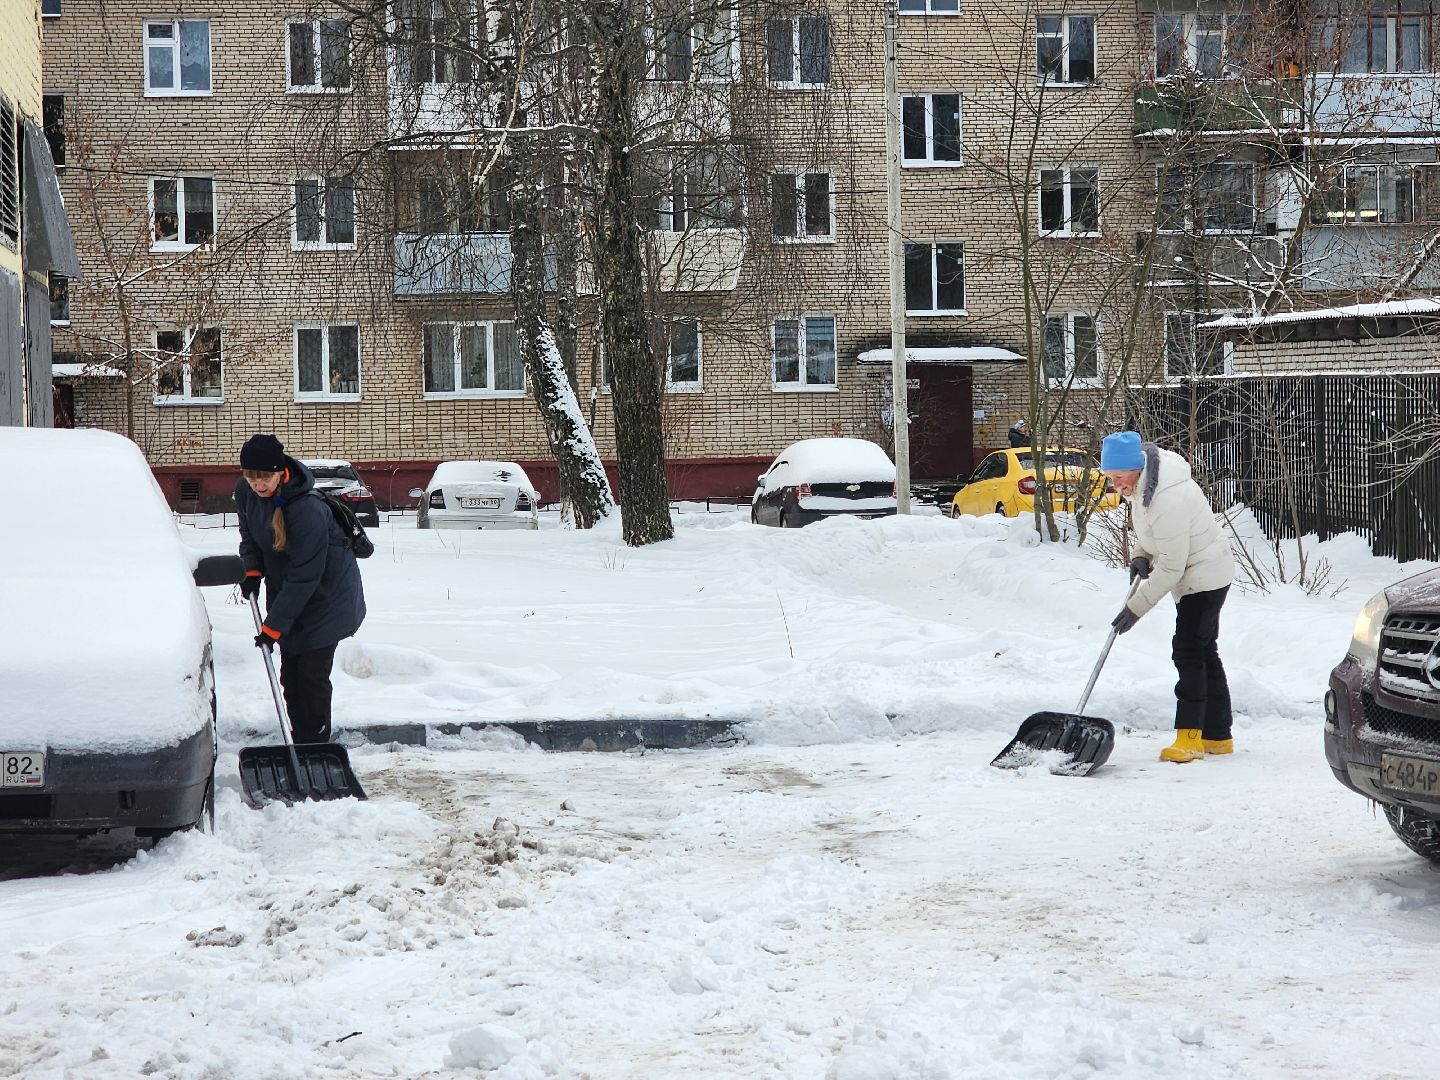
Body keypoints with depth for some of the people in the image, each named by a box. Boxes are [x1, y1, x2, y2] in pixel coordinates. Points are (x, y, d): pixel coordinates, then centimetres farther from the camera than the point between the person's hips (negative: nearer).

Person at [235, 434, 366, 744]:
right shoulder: (245, 491, -10)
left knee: (313, 675, -10)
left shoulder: (307, 511, -33)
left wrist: (274, 625, -25)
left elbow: (304, 576, -28)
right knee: (290, 675, 10)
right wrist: (252, 570, -1)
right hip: (284, 588, 7)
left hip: (326, 594, -7)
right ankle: (299, 745, 19)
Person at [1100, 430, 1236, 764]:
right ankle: (1217, 736, 21)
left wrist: (1136, 607, -21)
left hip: (1204, 577, -10)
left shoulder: (1168, 499, -33)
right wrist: (1140, 555, 1)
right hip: (1200, 576, 10)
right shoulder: (1141, 479, -2)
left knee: (1188, 652, -14)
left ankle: (1189, 737, -14)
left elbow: (1170, 566, -27)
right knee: (1205, 652, 14)